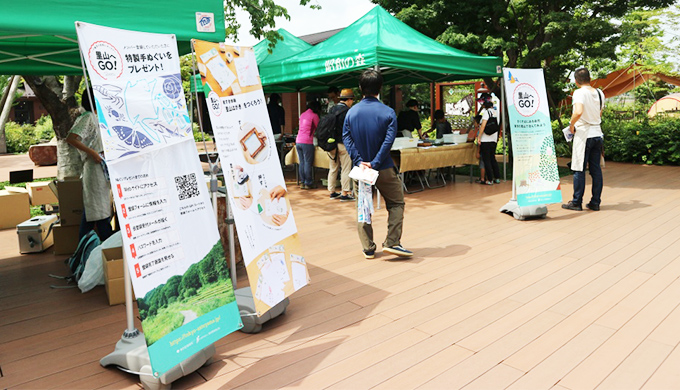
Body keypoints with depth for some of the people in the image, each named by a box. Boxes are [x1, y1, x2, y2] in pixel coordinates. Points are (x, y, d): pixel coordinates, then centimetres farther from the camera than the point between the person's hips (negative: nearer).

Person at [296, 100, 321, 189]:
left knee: (301, 163, 10)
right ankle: (308, 183, 3)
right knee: (308, 163, -1)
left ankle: (302, 182, 14)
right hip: (307, 142, -7)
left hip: (298, 141, 7)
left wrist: (312, 134, 32)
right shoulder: (314, 115, -3)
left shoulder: (302, 115, 17)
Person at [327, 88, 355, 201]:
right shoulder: (347, 111, -13)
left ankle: (332, 192, 21)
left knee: (333, 168, 14)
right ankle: (345, 194, 3)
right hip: (343, 144, -7)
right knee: (345, 170, 0)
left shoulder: (332, 110, 7)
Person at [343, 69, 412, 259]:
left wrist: (359, 161, -15)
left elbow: (346, 138, -9)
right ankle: (392, 242, 2)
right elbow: (388, 141, -17)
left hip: (360, 167, 3)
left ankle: (368, 248, 14)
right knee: (396, 203, 12)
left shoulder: (352, 112, 1)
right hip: (384, 168, -3)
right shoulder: (388, 112, -7)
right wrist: (375, 164, -19)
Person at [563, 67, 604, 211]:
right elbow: (600, 114, 18)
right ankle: (595, 202, 14)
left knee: (579, 170, 0)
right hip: (597, 133, 7)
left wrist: (571, 125, -11)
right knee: (596, 169, 10)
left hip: (583, 134, -7)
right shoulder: (599, 93, 11)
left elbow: (578, 112, -26)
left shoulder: (579, 92, -12)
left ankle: (576, 202, 5)